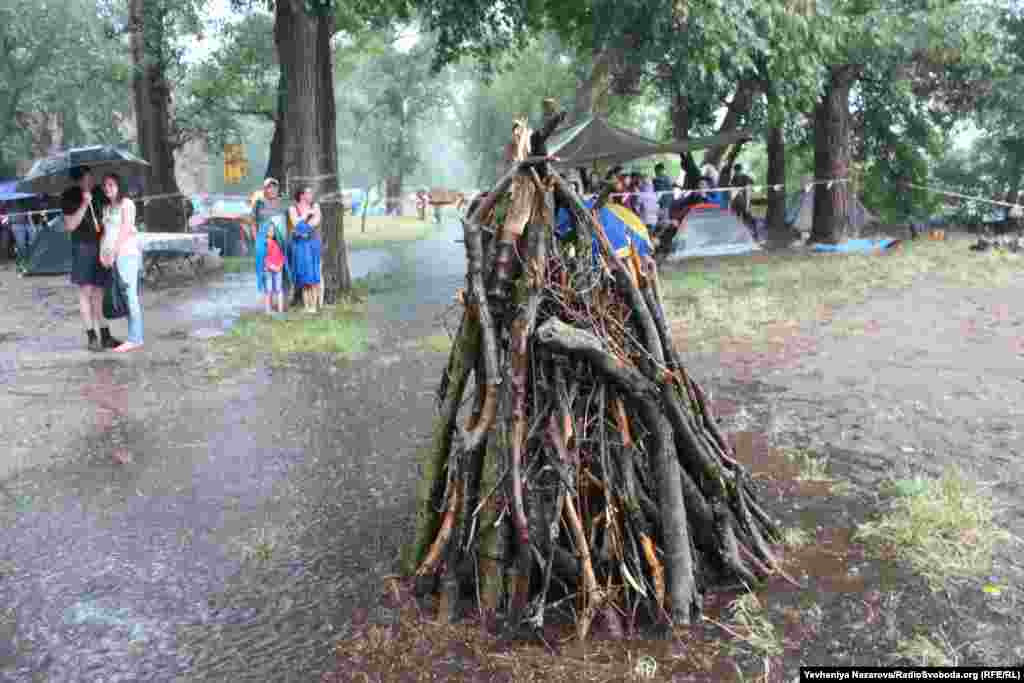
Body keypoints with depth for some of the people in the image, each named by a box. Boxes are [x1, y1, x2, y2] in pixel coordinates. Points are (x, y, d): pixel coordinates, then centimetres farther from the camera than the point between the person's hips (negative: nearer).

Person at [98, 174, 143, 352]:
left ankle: (134, 339, -10)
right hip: (111, 257, 7)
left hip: (126, 253, -7)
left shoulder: (126, 203, -1)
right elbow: (104, 232, 15)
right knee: (124, 297, 4)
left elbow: (125, 230, -9)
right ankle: (135, 337, 7)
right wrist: (102, 253, 2)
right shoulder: (106, 207, 20)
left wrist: (113, 253, -13)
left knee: (130, 295, -9)